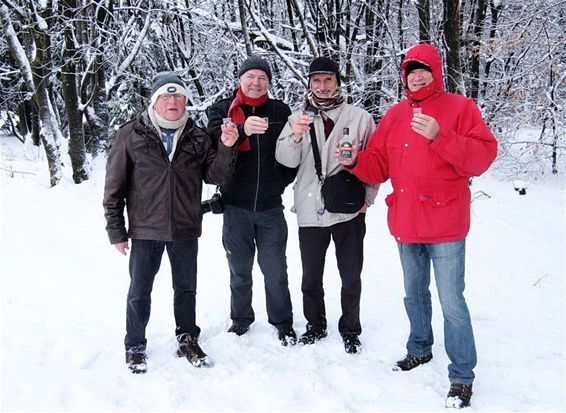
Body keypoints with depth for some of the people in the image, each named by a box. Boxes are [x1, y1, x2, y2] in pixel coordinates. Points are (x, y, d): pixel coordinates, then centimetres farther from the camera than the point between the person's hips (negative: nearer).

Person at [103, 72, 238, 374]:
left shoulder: (196, 137, 4)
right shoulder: (131, 135, -4)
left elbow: (215, 175, 0)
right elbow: (114, 186, -3)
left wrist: (226, 148, -17)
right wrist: (116, 230, -4)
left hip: (186, 230, 2)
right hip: (145, 230, -2)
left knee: (186, 289, 15)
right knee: (139, 293, 9)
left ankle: (187, 340, 33)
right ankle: (135, 346, 27)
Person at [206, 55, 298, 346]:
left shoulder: (280, 111, 6)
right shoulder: (221, 110, 2)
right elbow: (215, 140, -18)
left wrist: (283, 180, 0)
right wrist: (243, 130, -34)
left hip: (270, 206, 0)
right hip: (236, 205, 0)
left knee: (275, 270, 4)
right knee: (240, 269, 13)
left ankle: (282, 322, 20)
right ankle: (241, 319, 30)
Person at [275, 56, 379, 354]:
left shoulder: (359, 117, 0)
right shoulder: (298, 119, 5)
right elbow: (286, 160, -8)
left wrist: (367, 198, -2)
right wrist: (295, 136, -27)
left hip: (349, 210, -1)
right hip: (310, 210, 2)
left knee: (351, 276, 10)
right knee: (311, 276, 14)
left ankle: (350, 330, 27)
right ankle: (315, 325, 33)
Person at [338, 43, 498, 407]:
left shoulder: (460, 108, -5)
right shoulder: (395, 115, 9)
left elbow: (483, 156, -16)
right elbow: (379, 166, 9)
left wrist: (440, 137, -27)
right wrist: (355, 162, -11)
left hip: (445, 226, -5)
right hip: (406, 226, 6)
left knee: (451, 302, -3)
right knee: (414, 294, 20)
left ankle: (462, 376, 11)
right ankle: (420, 350, 40)